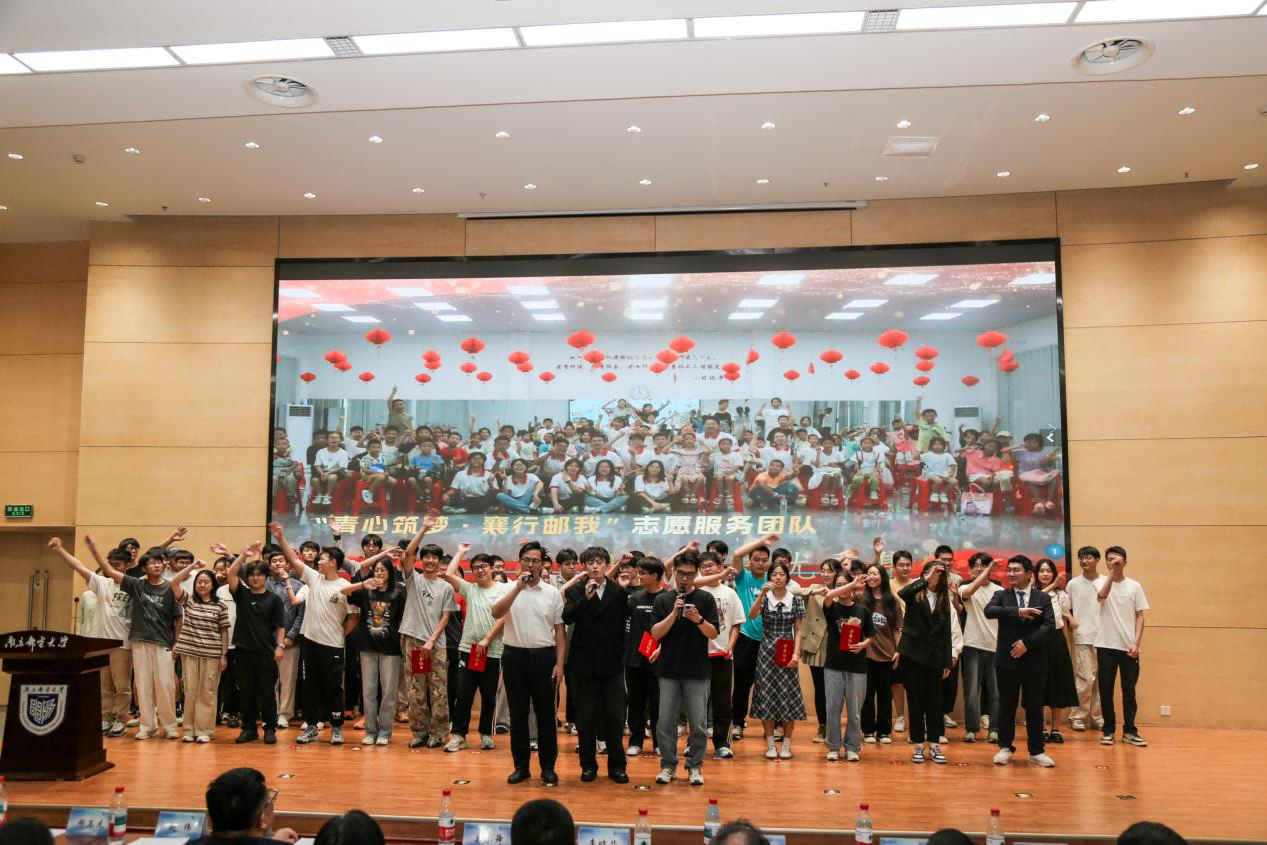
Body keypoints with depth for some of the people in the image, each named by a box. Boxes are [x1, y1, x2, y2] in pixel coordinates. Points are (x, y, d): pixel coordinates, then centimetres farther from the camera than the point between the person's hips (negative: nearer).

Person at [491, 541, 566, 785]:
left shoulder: (552, 593, 3)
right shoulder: (509, 589, 2)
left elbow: (559, 630, 5)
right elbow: (496, 613, -17)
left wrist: (559, 663, -1)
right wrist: (518, 587, -21)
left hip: (543, 656, 0)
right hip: (515, 656, 0)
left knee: (545, 713, 5)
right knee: (518, 714, 7)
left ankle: (548, 766, 15)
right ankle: (521, 766, 18)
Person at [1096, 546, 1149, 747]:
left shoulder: (1134, 586, 4)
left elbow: (1140, 616, 4)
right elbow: (1102, 595, -24)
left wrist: (1136, 643, -5)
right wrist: (1112, 573, -24)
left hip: (1128, 646, 1)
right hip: (1106, 645, -1)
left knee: (1129, 690, 6)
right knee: (1106, 690, 4)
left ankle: (1129, 731, 14)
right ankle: (1108, 730, 13)